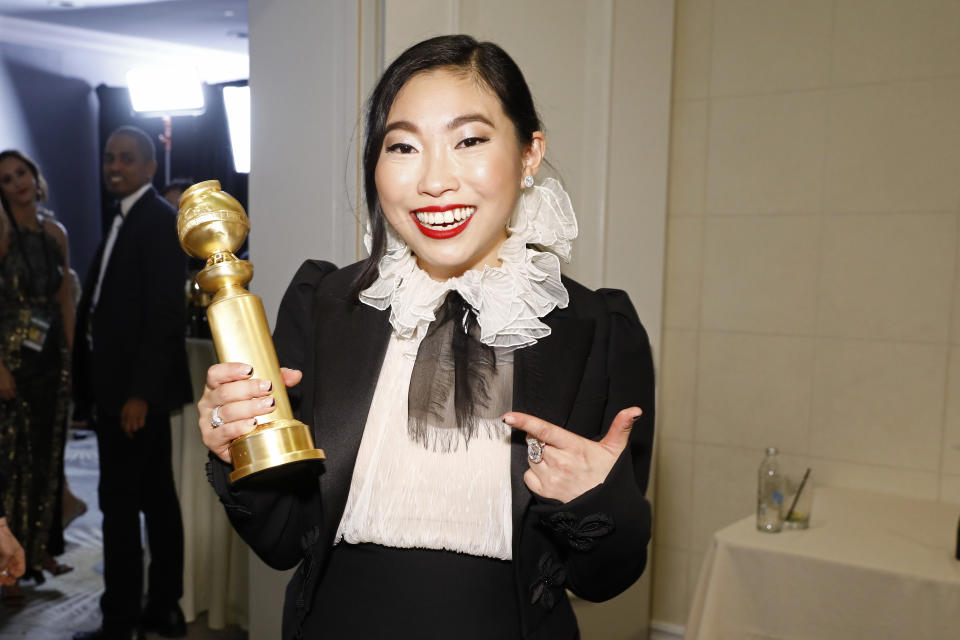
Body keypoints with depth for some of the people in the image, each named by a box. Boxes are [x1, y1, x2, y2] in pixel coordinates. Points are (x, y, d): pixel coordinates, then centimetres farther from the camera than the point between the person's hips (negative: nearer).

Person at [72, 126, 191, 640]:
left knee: (120, 502, -3)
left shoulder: (158, 220, -11)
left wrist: (140, 393, -21)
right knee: (155, 498, 13)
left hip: (136, 391, -9)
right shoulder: (125, 220, 16)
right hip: (120, 387, 9)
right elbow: (109, 305, 15)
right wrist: (94, 387, 11)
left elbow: (164, 313, -19)